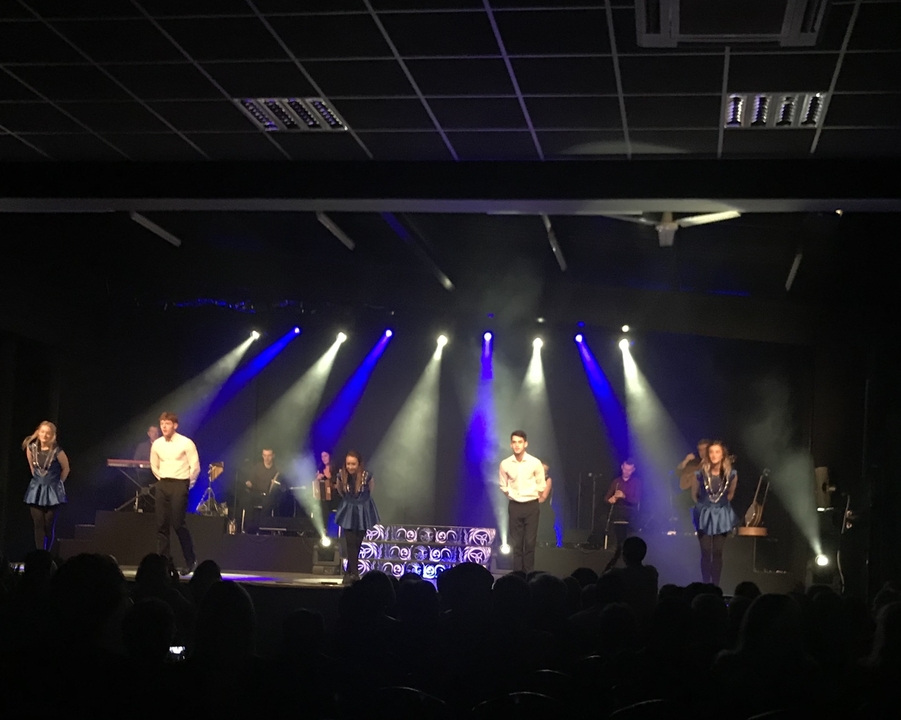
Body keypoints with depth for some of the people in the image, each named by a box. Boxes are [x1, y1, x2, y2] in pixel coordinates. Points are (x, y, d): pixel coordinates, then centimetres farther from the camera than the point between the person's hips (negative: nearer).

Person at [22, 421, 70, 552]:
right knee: (38, 525, -1)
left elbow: (66, 468, -1)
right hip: (36, 490, 3)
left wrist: (57, 483, 6)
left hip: (52, 491, -3)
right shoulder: (32, 448, -5)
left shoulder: (56, 451, -15)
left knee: (49, 525, -1)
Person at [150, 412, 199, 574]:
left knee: (177, 524, -9)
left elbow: (195, 467, -7)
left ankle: (190, 561, 4)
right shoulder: (157, 444, 7)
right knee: (161, 524, 2)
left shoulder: (186, 443, -9)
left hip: (179, 485, -5)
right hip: (162, 485, 5)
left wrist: (187, 484, 1)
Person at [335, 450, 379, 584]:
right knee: (351, 543, -9)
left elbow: (371, 491, 0)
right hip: (348, 512, 1)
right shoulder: (342, 476, -13)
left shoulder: (366, 477, -20)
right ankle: (354, 574, -11)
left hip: (362, 512, -1)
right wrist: (337, 486, -3)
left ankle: (349, 572, 20)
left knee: (357, 544, 8)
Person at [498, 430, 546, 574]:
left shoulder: (535, 463, -9)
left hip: (531, 506, -2)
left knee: (530, 542, -2)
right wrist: (513, 497, 9)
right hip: (514, 506, 2)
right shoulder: (505, 464, -3)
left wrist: (533, 498, 8)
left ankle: (529, 575, 2)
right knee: (516, 543, 4)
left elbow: (541, 487, 2)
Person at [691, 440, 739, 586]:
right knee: (706, 552, -3)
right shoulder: (700, 474, -14)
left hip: (722, 515, 1)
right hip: (704, 515, -1)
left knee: (718, 552, 0)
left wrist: (721, 505, 10)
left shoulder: (731, 475, -10)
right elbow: (694, 494, 3)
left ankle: (716, 586, 7)